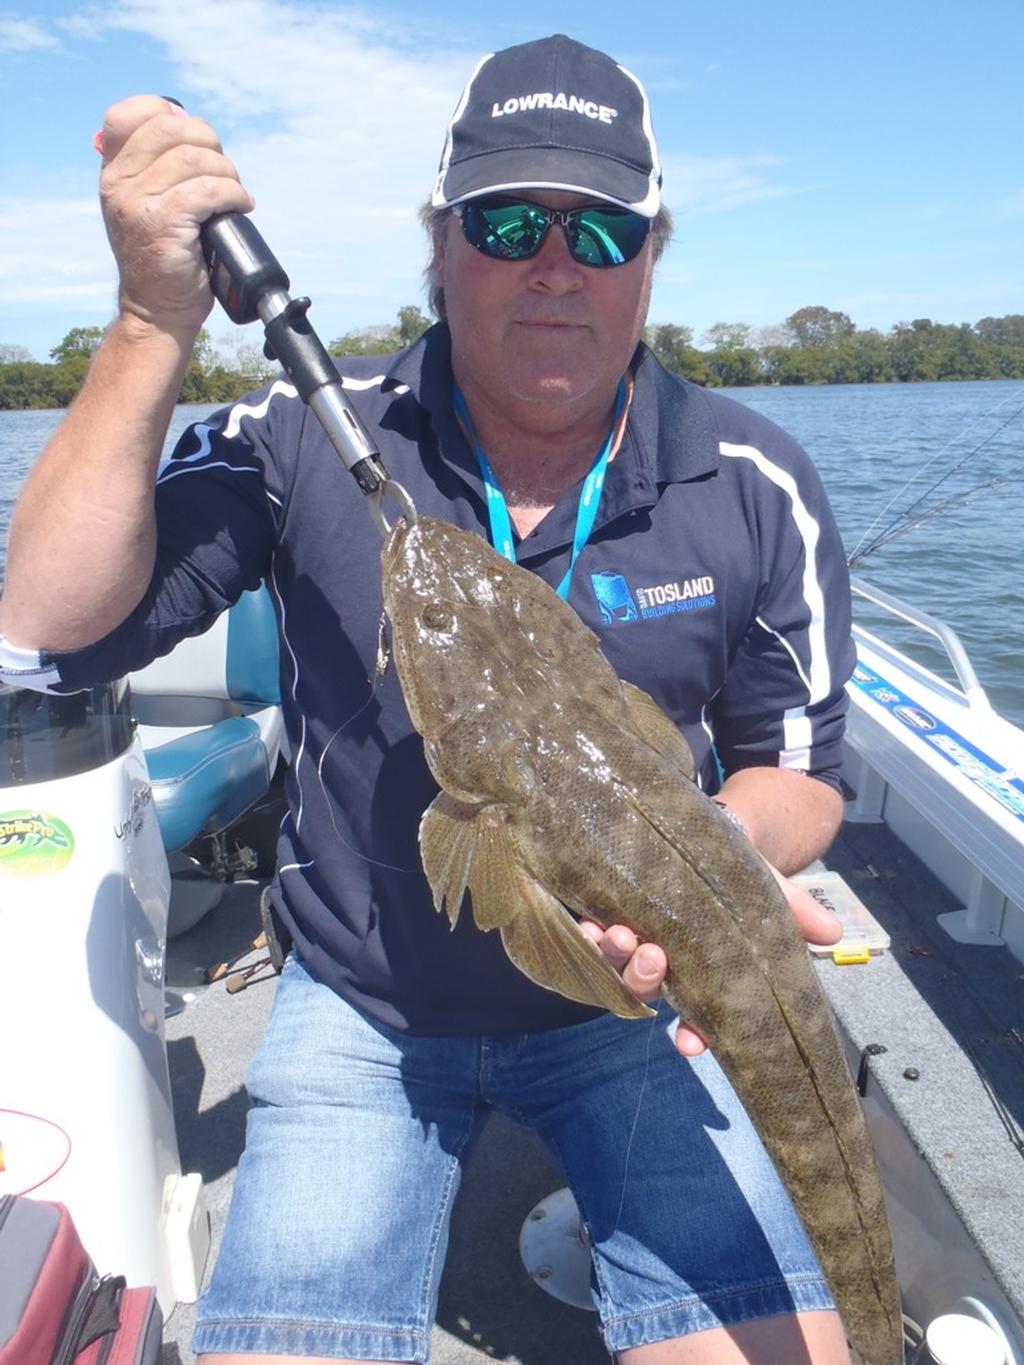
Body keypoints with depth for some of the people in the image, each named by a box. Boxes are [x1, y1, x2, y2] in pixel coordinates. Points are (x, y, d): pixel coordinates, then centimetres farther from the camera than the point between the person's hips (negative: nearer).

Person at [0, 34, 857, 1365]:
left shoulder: (757, 488, -7)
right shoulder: (309, 436, -10)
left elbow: (797, 767, 0)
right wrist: (157, 319, -23)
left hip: (633, 996, 1)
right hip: (362, 1003, 0)